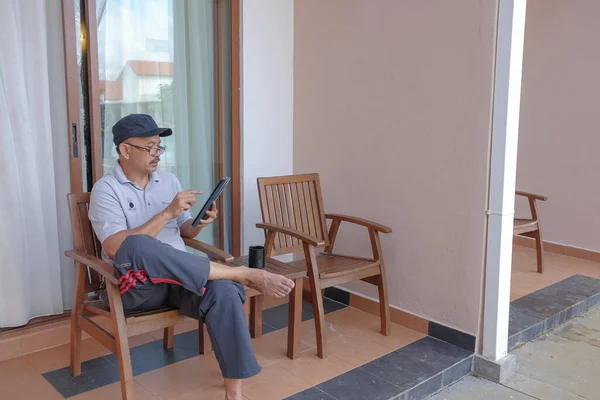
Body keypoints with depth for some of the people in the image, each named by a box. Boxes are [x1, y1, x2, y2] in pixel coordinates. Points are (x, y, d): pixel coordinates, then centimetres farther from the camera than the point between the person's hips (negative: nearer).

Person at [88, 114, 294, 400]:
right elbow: (116, 249, -18)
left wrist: (200, 223, -4)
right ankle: (245, 274, -29)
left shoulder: (169, 180, 14)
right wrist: (167, 213, -21)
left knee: (223, 290, -29)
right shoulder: (106, 189, -4)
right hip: (136, 285, -4)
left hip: (180, 277, 4)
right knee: (136, 246, -39)